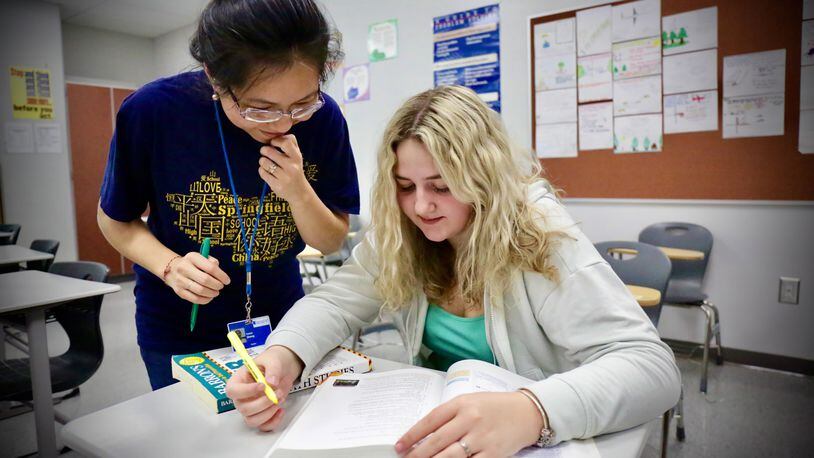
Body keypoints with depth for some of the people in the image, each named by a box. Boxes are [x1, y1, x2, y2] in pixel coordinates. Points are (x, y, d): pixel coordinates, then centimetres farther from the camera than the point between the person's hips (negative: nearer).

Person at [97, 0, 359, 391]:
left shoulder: (324, 119, -19)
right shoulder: (152, 111, -23)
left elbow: (332, 242, -10)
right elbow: (115, 219, -6)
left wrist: (299, 192, -29)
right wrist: (170, 266, -25)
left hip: (279, 319, 2)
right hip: (179, 329, -1)